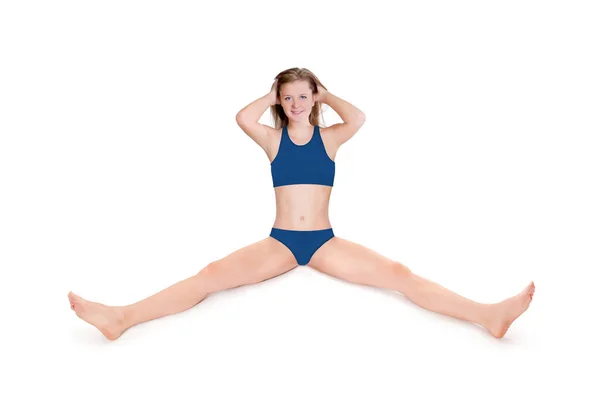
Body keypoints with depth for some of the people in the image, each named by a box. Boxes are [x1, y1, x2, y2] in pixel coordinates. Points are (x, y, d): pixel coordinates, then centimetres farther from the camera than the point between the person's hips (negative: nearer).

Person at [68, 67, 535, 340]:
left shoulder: (329, 137, 6)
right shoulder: (273, 139, 5)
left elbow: (358, 118, -16)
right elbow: (242, 117, -16)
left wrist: (327, 94, 2)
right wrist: (272, 95, 3)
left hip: (325, 242, 0)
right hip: (279, 241, 0)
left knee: (399, 273, -16)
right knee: (213, 274, -19)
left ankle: (489, 314, -23)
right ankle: (122, 317, -28)